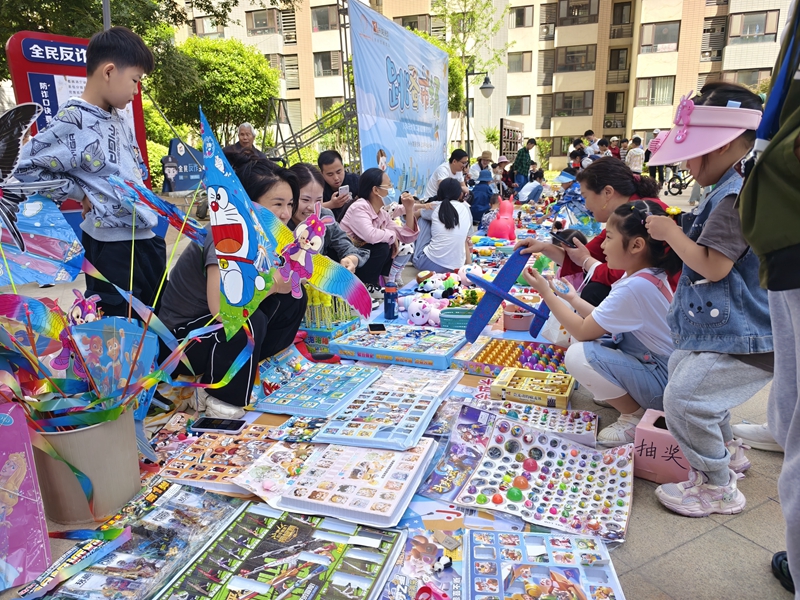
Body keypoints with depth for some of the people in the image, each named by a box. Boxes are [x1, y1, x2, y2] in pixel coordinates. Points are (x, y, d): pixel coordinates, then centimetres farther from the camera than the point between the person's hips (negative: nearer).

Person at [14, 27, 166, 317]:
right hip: (112, 246, -8)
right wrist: (80, 194, -10)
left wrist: (150, 208, 13)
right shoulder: (72, 123, -15)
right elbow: (23, 167, -13)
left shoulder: (118, 117, 10)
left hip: (148, 236, 8)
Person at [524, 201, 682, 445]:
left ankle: (635, 417, -5)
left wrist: (547, 293, -14)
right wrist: (574, 299, 5)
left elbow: (583, 331, -21)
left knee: (579, 355, -25)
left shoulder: (635, 287, -28)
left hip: (664, 383, -9)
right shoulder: (648, 276, 2)